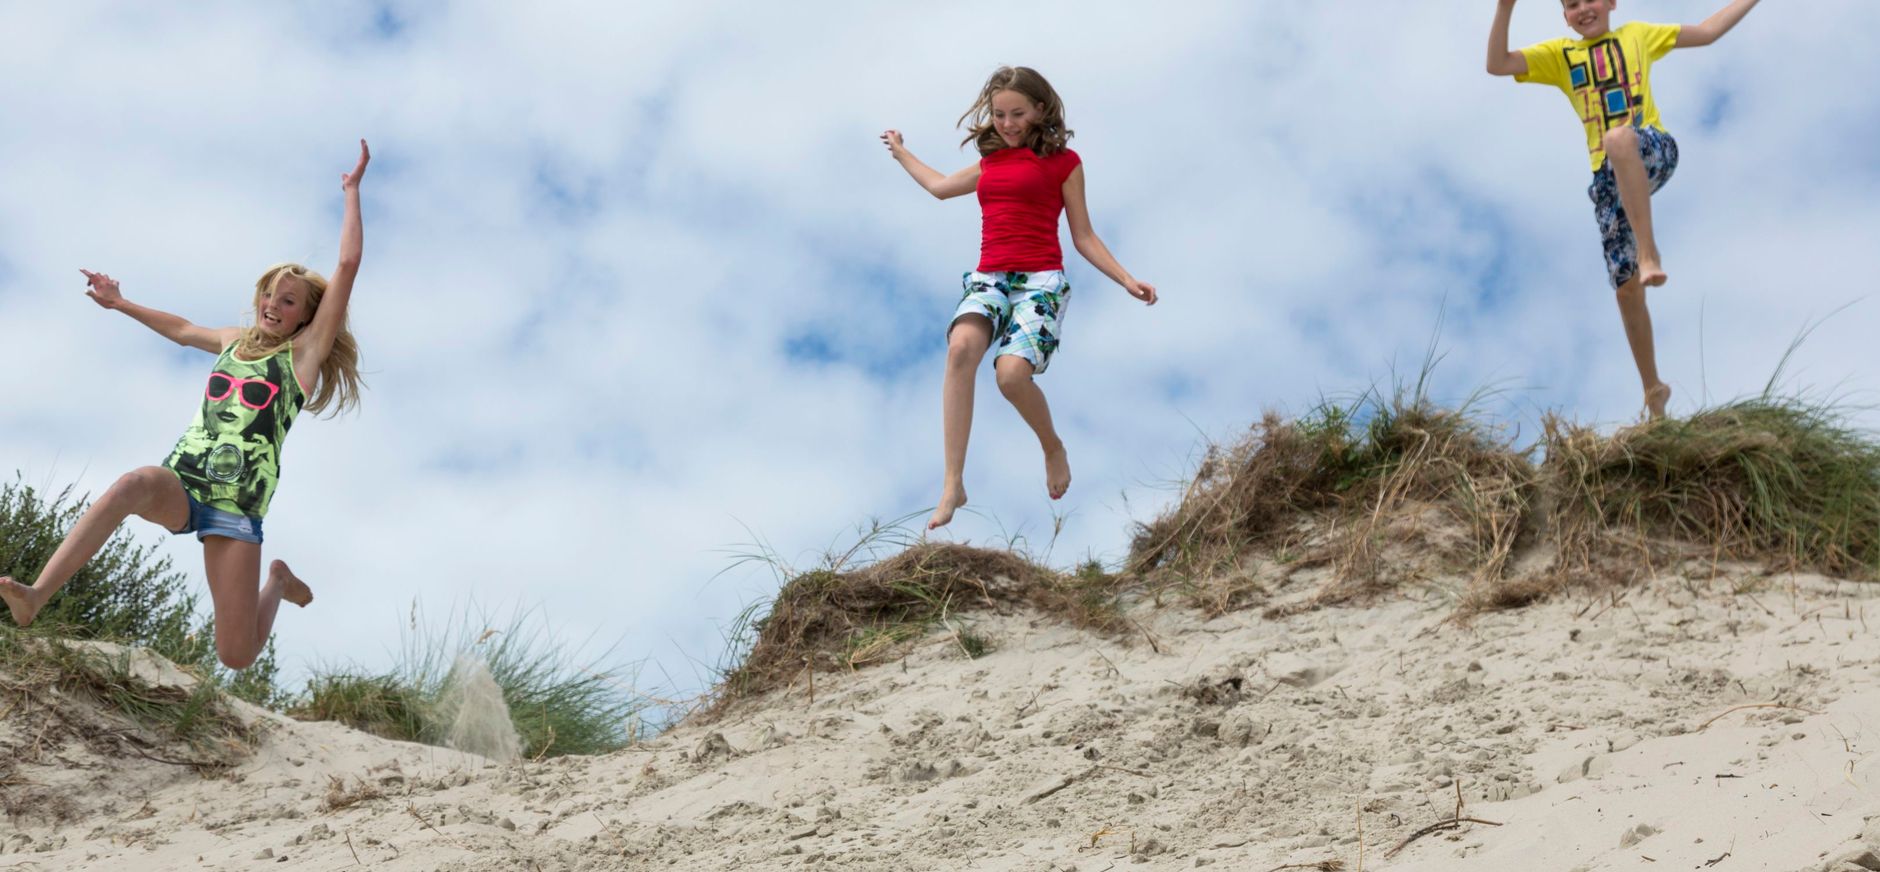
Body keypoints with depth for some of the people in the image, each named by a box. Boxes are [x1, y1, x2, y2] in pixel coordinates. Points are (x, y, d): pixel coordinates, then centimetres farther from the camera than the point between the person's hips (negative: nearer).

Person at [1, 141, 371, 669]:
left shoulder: (305, 352, 1)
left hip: (238, 509, -4)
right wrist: (121, 304, 45)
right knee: (132, 485, -36)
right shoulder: (234, 341, 16)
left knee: (237, 657, -10)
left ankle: (279, 582, 25)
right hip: (182, 484, 4)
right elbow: (182, 330, 39)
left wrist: (352, 190, -3)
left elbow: (348, 265, -6)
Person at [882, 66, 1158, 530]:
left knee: (1012, 373, -30)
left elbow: (1084, 238, 9)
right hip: (988, 278, 4)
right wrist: (900, 152, 54)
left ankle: (1053, 448, 5)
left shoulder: (1062, 161, 8)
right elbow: (940, 186, 40)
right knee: (962, 347, -30)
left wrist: (1127, 280, -2)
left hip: (1040, 281, -4)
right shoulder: (991, 162, 21)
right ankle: (953, 486, -33)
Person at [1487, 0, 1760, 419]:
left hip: (1654, 151, -3)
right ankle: (1653, 389, 14)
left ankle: (1649, 254, -45)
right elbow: (1497, 64, 4)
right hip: (1610, 177, 3)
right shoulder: (1559, 54, 18)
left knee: (1619, 138, -42)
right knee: (1626, 287, -2)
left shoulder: (1636, 34, 18)